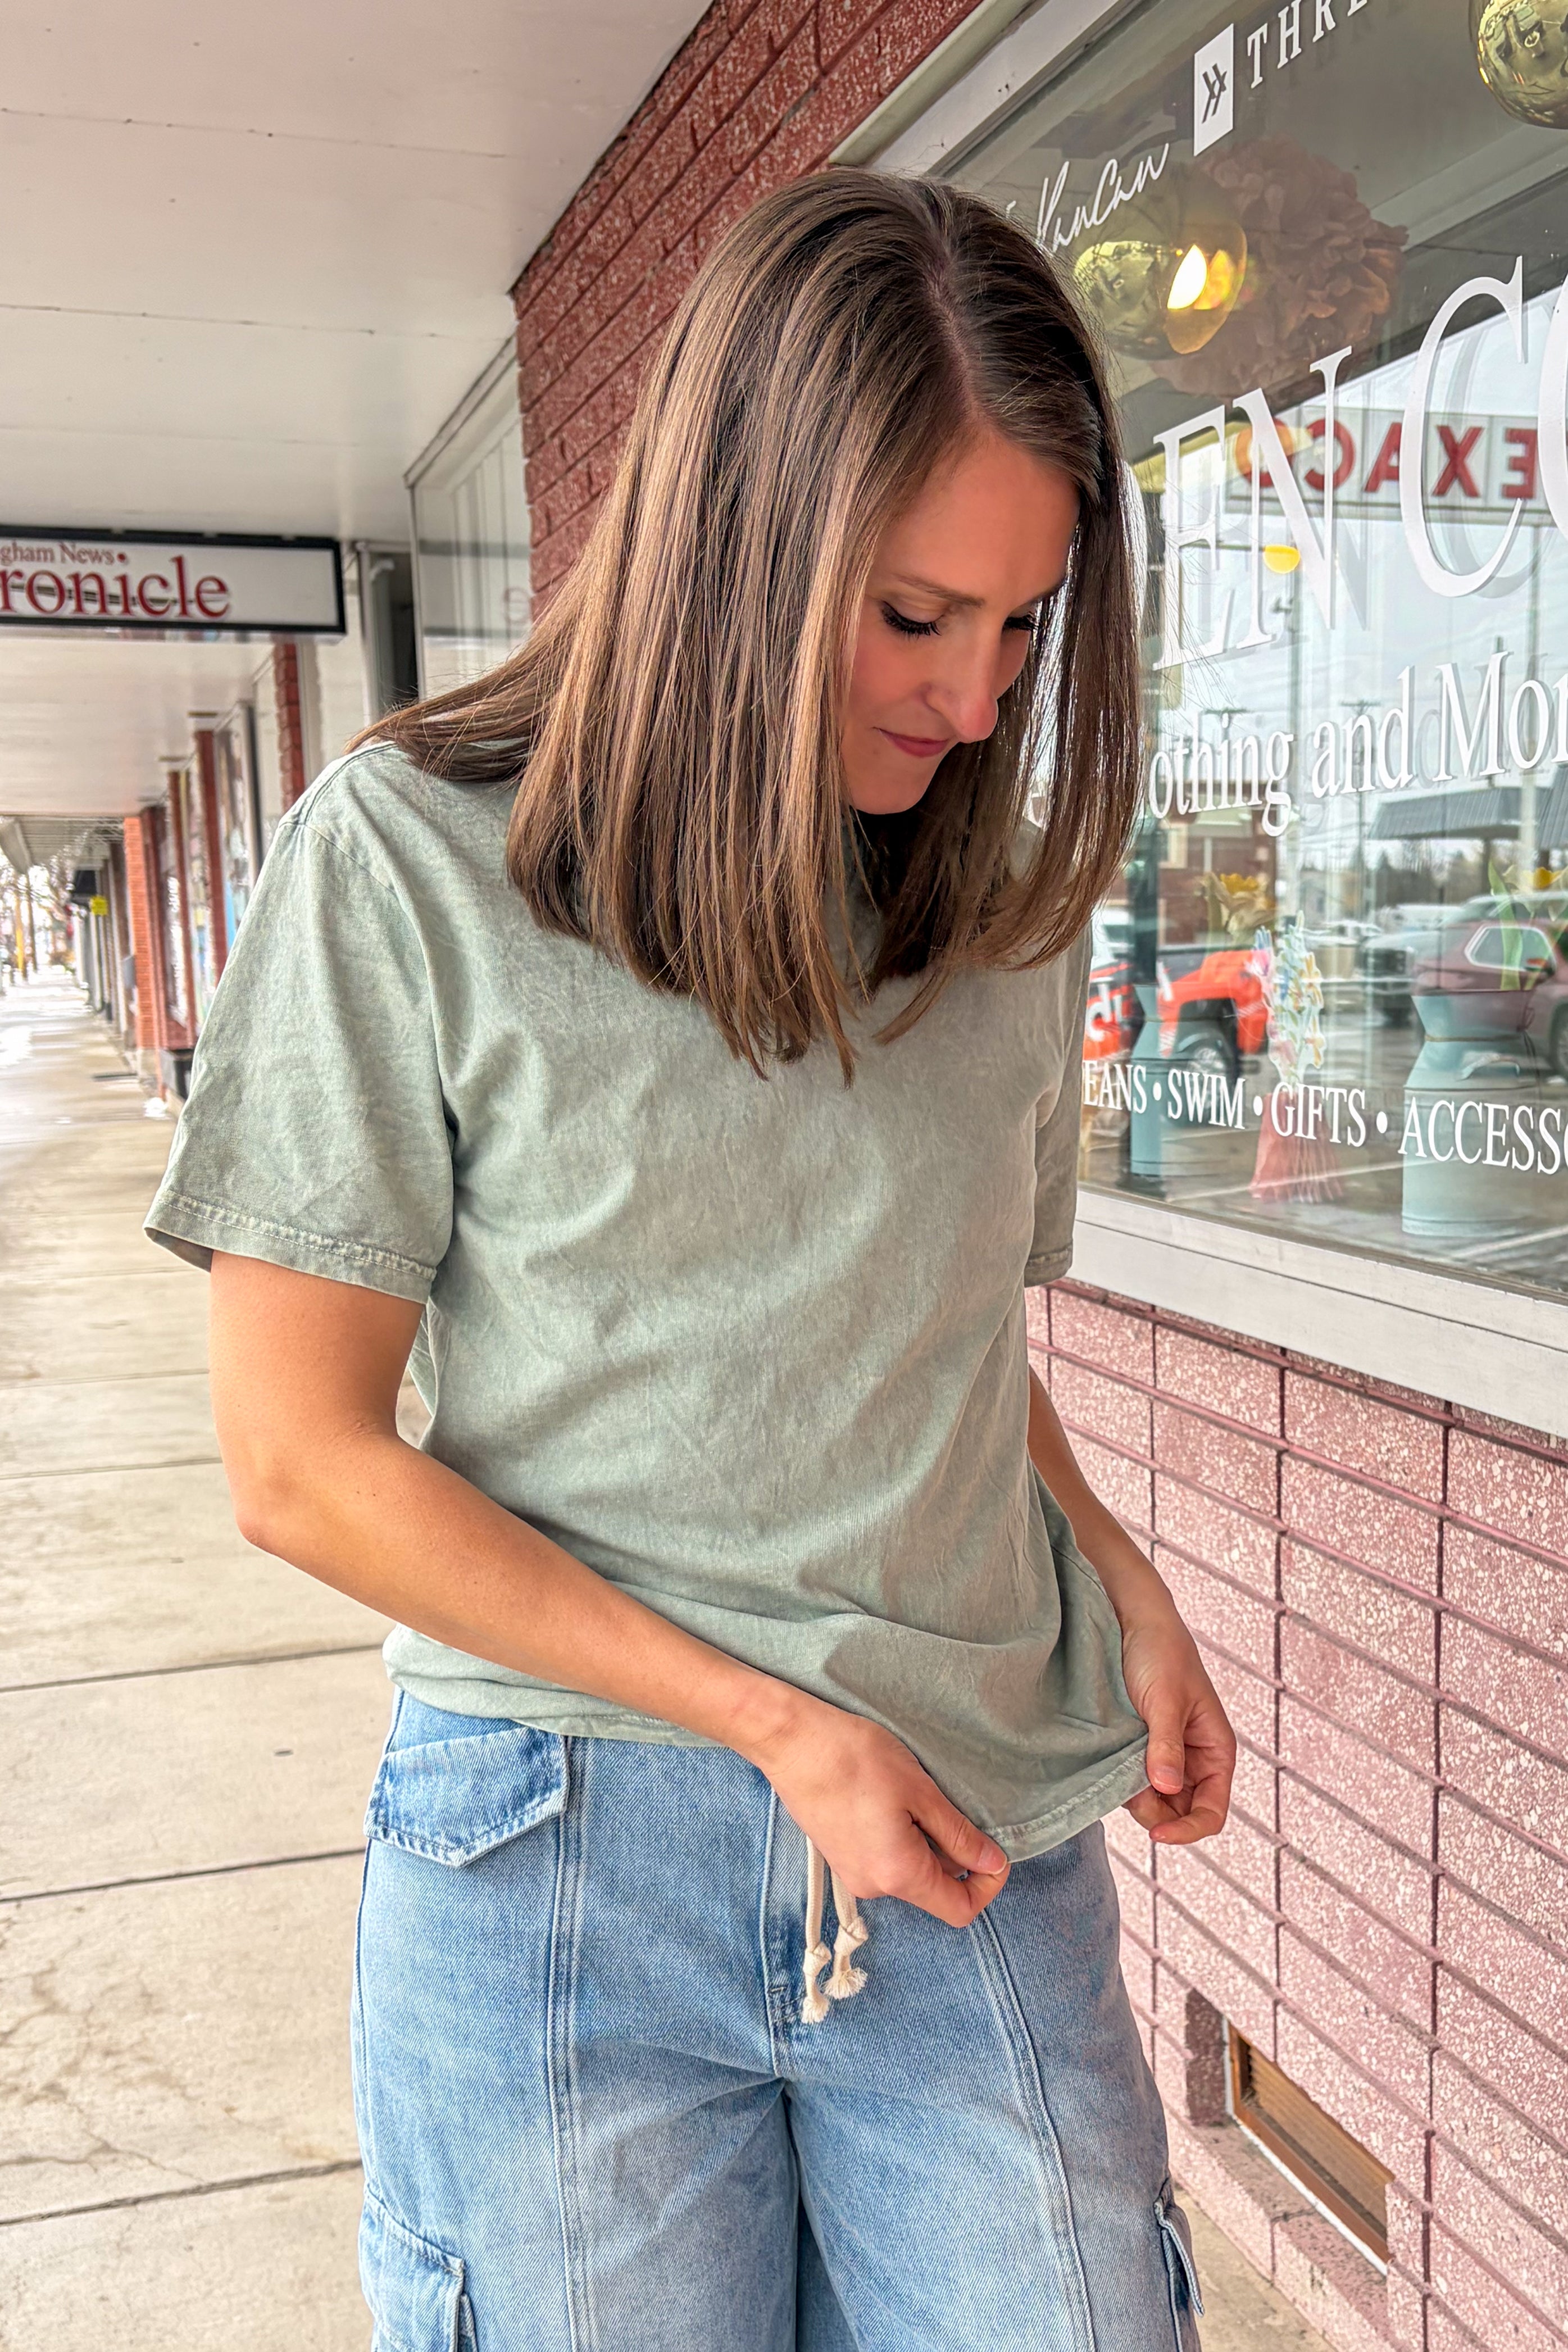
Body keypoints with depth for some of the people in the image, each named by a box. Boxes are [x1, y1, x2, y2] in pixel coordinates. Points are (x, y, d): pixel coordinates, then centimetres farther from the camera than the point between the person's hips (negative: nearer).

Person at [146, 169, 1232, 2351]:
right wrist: (771, 1721, -11)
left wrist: (1116, 1576, -1)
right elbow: (302, 1463, -9)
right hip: (563, 1847, -3)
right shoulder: (415, 860, -9)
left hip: (984, 1845, 4)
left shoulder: (1004, 894, 5)